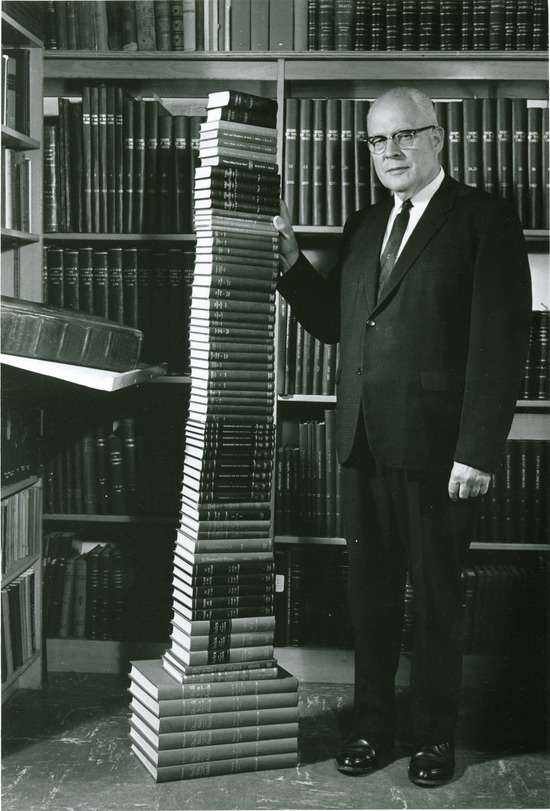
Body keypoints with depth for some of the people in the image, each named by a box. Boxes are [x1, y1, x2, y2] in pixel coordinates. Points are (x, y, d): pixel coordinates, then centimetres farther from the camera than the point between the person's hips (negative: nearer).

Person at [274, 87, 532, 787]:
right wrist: (289, 258, 3)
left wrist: (478, 450, -16)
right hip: (364, 442, 5)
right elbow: (333, 324, 16)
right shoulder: (362, 228, 14)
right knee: (370, 591, 13)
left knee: (436, 596, 8)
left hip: (436, 447, -5)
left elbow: (500, 343, -11)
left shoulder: (484, 219, -5)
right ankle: (372, 726, 27)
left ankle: (435, 735, 24)